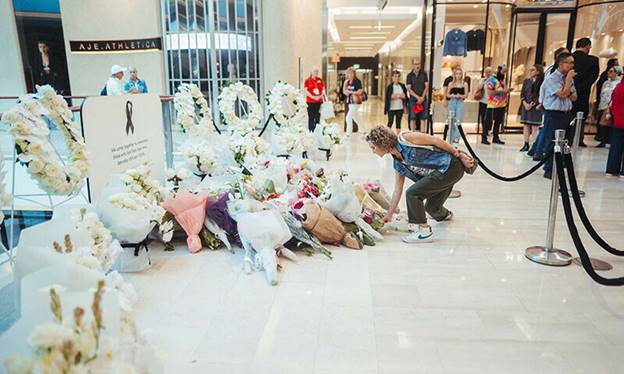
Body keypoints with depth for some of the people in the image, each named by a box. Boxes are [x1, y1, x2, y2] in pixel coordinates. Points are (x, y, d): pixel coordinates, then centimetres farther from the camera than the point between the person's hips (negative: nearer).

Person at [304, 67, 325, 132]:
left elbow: (323, 89, 9)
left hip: (319, 101, 3)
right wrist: (312, 97, -19)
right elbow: (306, 91, -6)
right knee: (311, 117, -2)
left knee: (318, 116, 5)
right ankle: (311, 131, 3)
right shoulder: (307, 80, 0)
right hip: (310, 101, -3)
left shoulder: (320, 80, 9)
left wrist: (321, 95, -10)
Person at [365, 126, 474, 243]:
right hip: (442, 173, 9)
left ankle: (424, 232, -7)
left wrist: (459, 155, -11)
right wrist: (389, 215, 18)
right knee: (431, 207, 22)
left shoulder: (404, 138, -14)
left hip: (451, 166, -9)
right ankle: (445, 215, 58)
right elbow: (398, 190, 15)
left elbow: (435, 140, -12)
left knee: (412, 193, -15)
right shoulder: (397, 164, 10)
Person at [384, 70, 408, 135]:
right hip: (391, 108, -3)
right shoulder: (389, 87, -5)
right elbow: (387, 98, -8)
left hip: (400, 108, 3)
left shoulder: (402, 86, 6)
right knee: (390, 122, 4)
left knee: (398, 123, 8)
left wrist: (403, 96, -13)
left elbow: (405, 96, 8)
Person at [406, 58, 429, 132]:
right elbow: (409, 89, -6)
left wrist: (422, 97, -9)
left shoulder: (424, 74, 6)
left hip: (423, 99, 2)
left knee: (423, 118, 2)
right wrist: (418, 97, -15)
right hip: (413, 99, -2)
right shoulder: (409, 76, 0)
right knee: (413, 118, -2)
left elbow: (427, 86, 4)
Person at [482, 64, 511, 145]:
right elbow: (490, 92, -19)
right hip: (493, 105, -8)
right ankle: (484, 138, 1)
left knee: (498, 121, 12)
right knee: (488, 122, -4)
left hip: (502, 105, 8)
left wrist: (507, 90, 6)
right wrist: (502, 91, -20)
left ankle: (496, 138, 19)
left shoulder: (503, 79, 15)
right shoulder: (492, 79, -9)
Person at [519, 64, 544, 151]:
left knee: (535, 127, -5)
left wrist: (533, 104, -15)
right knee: (526, 126, 8)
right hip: (526, 106, 5)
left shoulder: (541, 82, -5)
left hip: (536, 107, -5)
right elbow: (522, 94, 8)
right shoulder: (526, 81, 11)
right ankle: (526, 145, 14)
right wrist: (525, 104, -6)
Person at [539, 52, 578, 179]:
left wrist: (568, 92, -6)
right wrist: (569, 78, -8)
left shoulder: (570, 79, 13)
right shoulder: (552, 78, -9)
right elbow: (562, 94, -18)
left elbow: (574, 97, 14)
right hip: (553, 114, -7)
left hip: (567, 114, 8)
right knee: (551, 143, -2)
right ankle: (549, 171, 6)